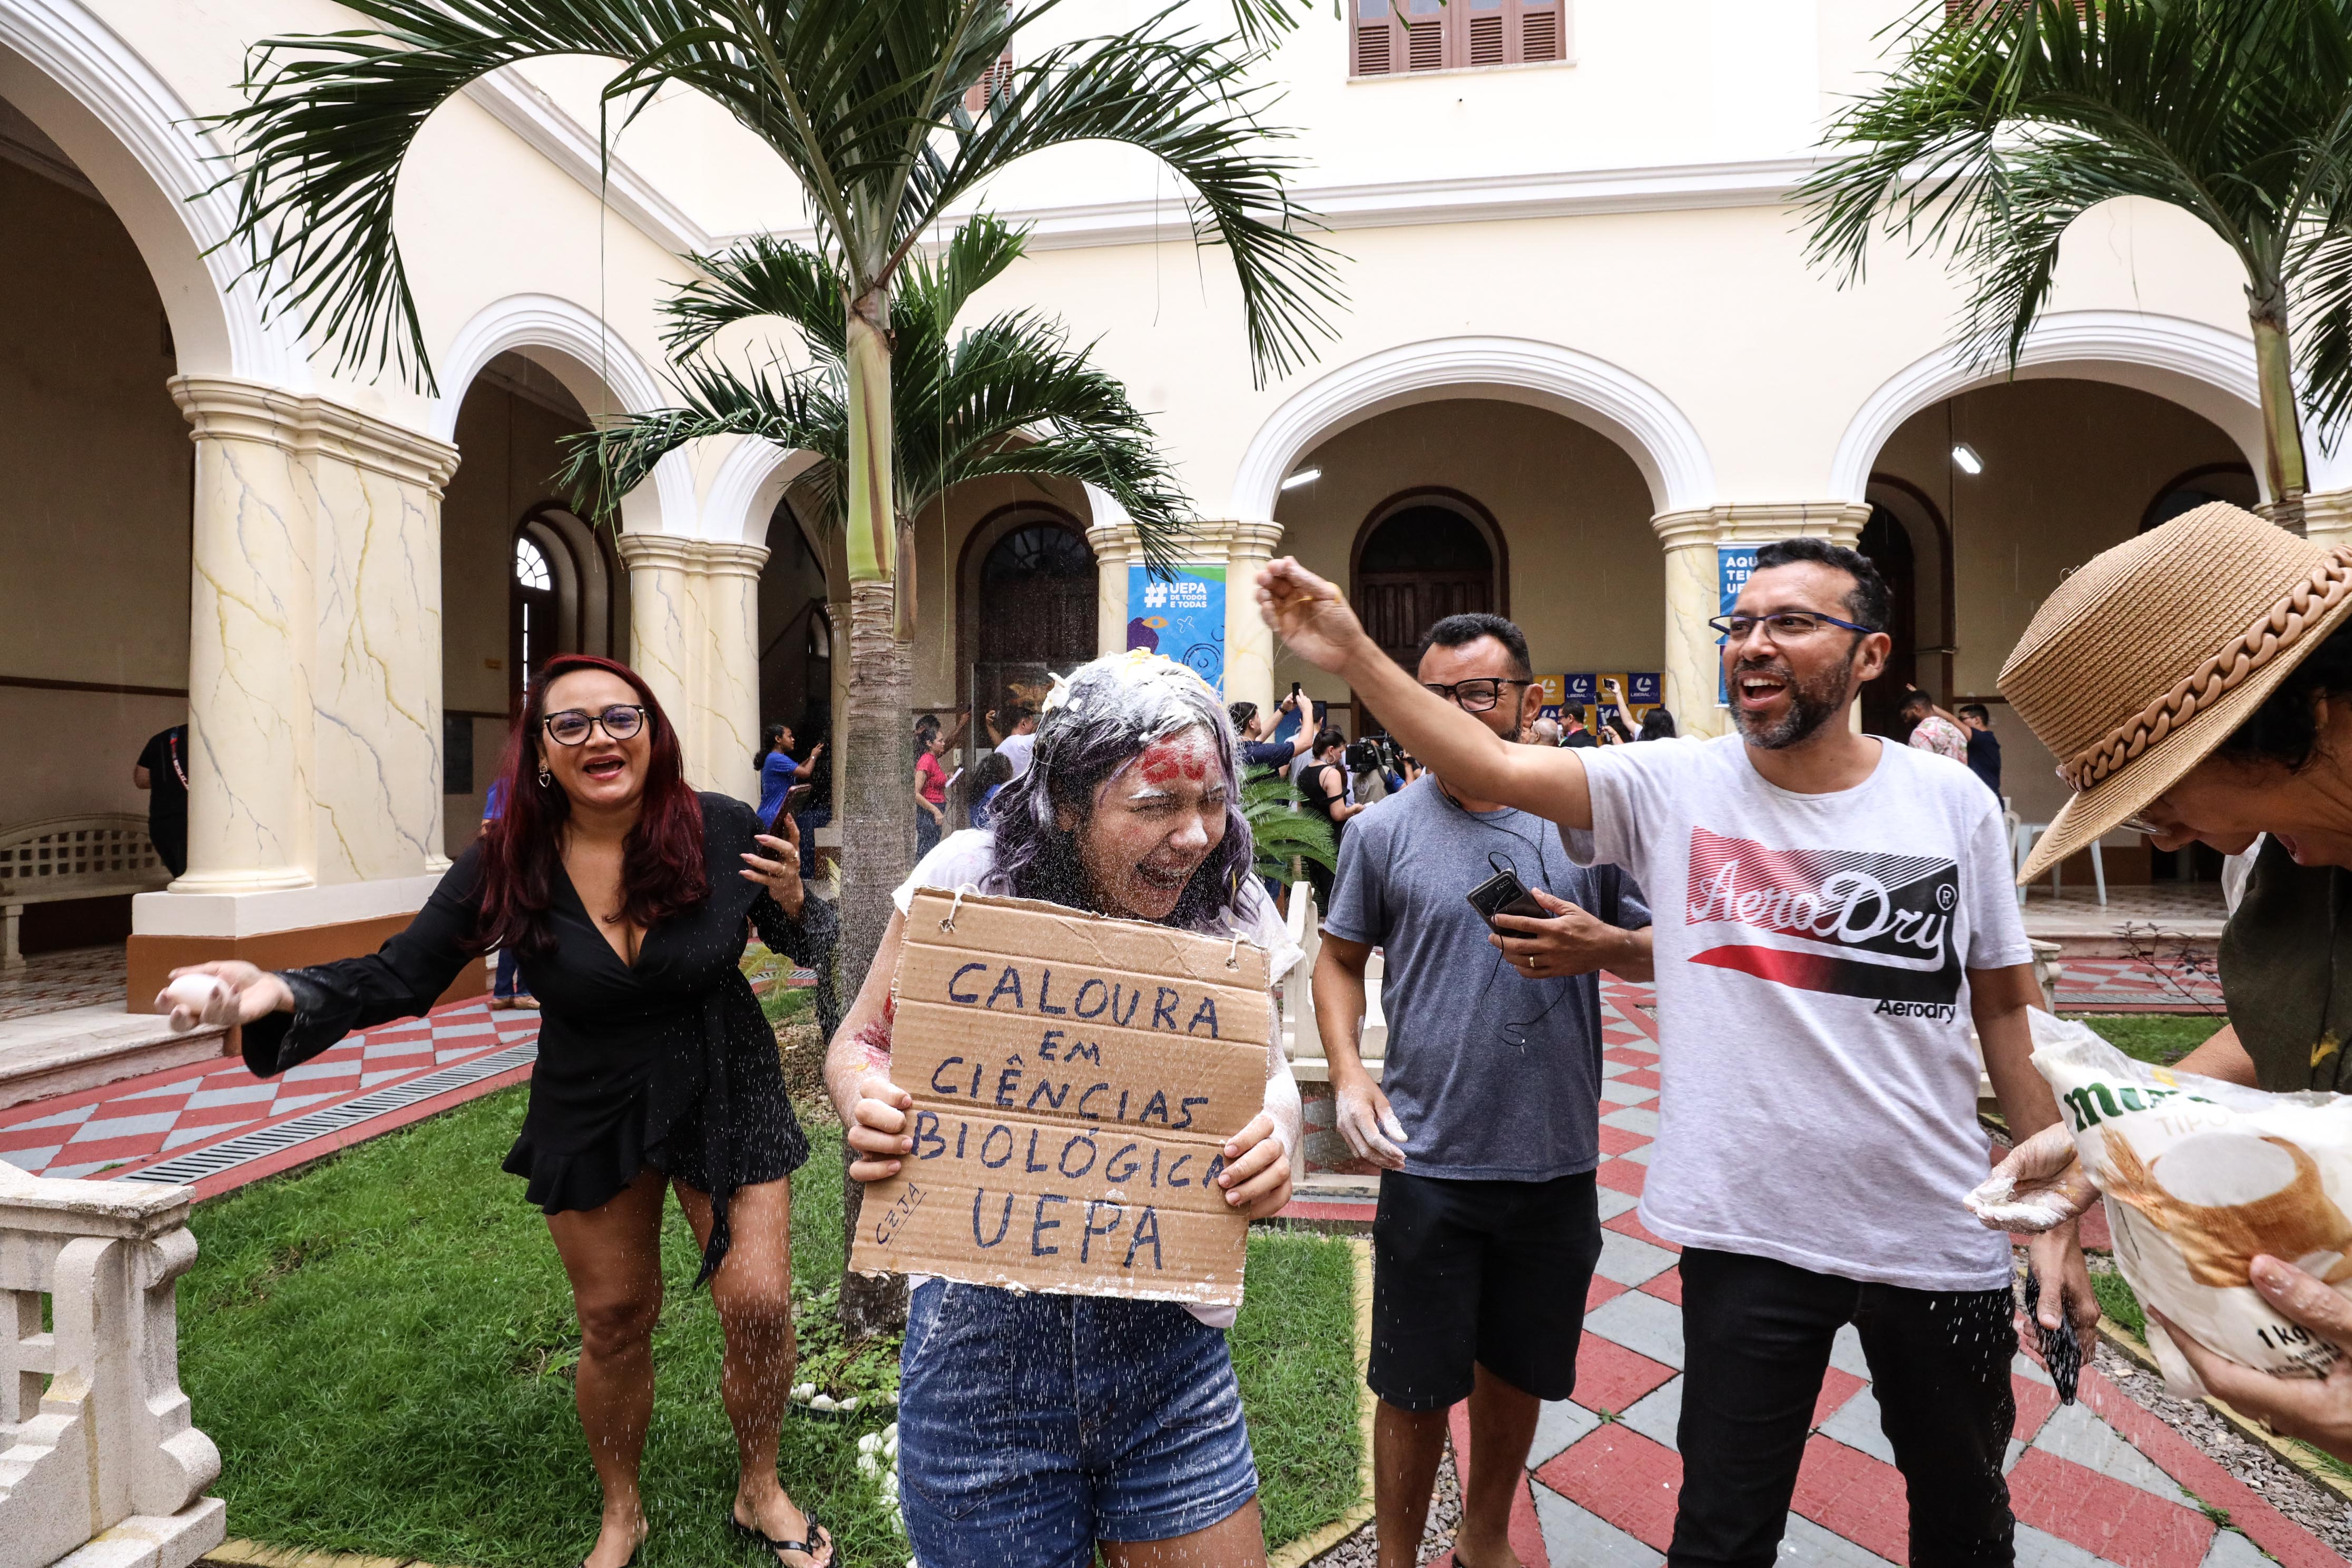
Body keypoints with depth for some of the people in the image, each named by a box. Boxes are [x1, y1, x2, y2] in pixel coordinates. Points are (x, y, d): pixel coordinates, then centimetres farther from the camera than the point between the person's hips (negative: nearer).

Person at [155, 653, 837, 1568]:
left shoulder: (723, 831, -16)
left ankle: (759, 1493, 30)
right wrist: (281, 994, -25)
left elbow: (803, 944, -2)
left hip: (726, 1098, -1)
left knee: (759, 1307, 0)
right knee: (614, 1324, 14)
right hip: (589, 1116, 1)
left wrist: (792, 904, -25)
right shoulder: (508, 866, -14)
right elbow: (400, 977, -8)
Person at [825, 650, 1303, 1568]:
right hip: (984, 1337, -1)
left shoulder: (1226, 908, -4)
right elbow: (861, 1043, 1)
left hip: (1165, 1332, 2)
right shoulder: (969, 880, -10)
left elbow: (1266, 1073, 6)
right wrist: (868, 1109, -22)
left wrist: (1277, 1131, -17)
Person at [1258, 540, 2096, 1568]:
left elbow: (2007, 1011, 3)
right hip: (1748, 1233, -2)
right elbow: (1495, 768, -21)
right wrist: (1355, 657, -31)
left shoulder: (1953, 805, -4)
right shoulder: (1674, 788, -9)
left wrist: (2056, 1215, 4)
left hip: (1939, 1238, 3)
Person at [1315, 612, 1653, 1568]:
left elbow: (1663, 951, 6)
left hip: (1558, 1162, 2)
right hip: (1429, 1164, -2)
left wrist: (1601, 945, -16)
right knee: (1417, 1388, 11)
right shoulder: (1384, 830, -3)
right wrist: (1348, 1074, -10)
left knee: (1516, 1375, 21)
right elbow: (1340, 960, 5)